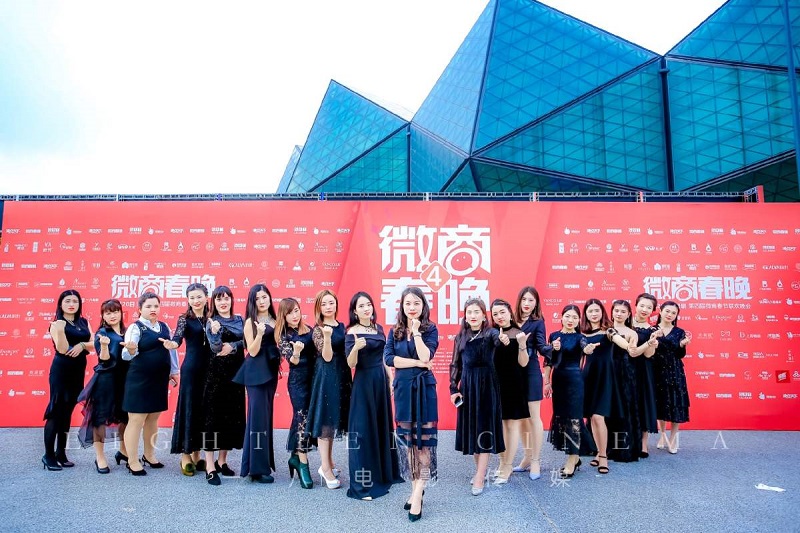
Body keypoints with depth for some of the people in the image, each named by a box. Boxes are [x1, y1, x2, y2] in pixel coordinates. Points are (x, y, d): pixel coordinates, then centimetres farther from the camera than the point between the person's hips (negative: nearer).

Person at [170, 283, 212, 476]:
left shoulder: (210, 318, 9)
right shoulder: (184, 318, -3)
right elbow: (177, 338, -21)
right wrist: (172, 343, -41)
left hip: (208, 369, 4)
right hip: (191, 368, -4)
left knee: (203, 409, 10)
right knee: (189, 408, -1)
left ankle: (196, 455, 21)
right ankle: (186, 456, 10)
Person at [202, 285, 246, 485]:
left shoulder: (239, 320, 10)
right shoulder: (211, 322, -3)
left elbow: (245, 342, 3)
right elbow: (215, 348, -14)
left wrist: (232, 346, -15)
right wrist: (215, 332, -32)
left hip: (236, 371, 5)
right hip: (217, 372, -5)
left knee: (233, 415, 8)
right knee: (213, 415, -5)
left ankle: (222, 461, 21)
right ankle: (210, 467, -2)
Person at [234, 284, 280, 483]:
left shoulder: (274, 320, 11)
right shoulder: (250, 322, -6)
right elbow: (252, 352, -13)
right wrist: (259, 334, -26)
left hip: (270, 371, 7)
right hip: (256, 373, -6)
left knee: (267, 416, 11)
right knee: (258, 416, -6)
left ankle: (264, 462, 21)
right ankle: (257, 468, -1)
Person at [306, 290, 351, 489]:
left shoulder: (342, 326, 10)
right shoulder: (318, 329, -8)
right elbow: (327, 357, -17)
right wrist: (327, 336, -31)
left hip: (342, 376, 7)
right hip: (327, 377, -7)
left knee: (334, 418, 14)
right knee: (325, 420, -3)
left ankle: (329, 462, 25)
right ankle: (325, 468, 4)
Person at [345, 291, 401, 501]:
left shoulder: (378, 328, 7)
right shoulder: (352, 332, -12)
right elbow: (351, 363, -18)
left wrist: (390, 378, 12)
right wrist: (356, 347, -36)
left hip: (381, 380, 7)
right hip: (364, 383, -7)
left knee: (383, 426, 15)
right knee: (363, 429, -3)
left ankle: (384, 473, 31)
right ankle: (362, 484, 5)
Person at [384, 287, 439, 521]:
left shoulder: (430, 329, -2)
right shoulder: (394, 331, 6)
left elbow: (426, 357, -16)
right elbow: (388, 358, -8)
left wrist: (416, 332, -17)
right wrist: (416, 363, -14)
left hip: (424, 388, -3)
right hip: (402, 388, 3)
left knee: (422, 438, -3)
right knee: (406, 438, 8)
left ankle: (418, 495, 1)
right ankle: (415, 490, 20)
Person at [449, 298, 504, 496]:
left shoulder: (490, 333, -5)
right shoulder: (460, 337, 6)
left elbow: (499, 339, -30)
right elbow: (455, 365, 10)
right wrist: (453, 388, 2)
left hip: (487, 385, -4)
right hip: (467, 385, 4)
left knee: (484, 427, -2)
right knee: (470, 427, 10)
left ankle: (479, 478, 2)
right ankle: (480, 470, 27)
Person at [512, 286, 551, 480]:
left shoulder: (537, 322, -4)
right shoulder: (513, 321, 7)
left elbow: (542, 347, -13)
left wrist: (552, 348, -34)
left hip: (531, 373, -5)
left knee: (533, 417, 1)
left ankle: (535, 461, 10)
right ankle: (527, 457, 26)